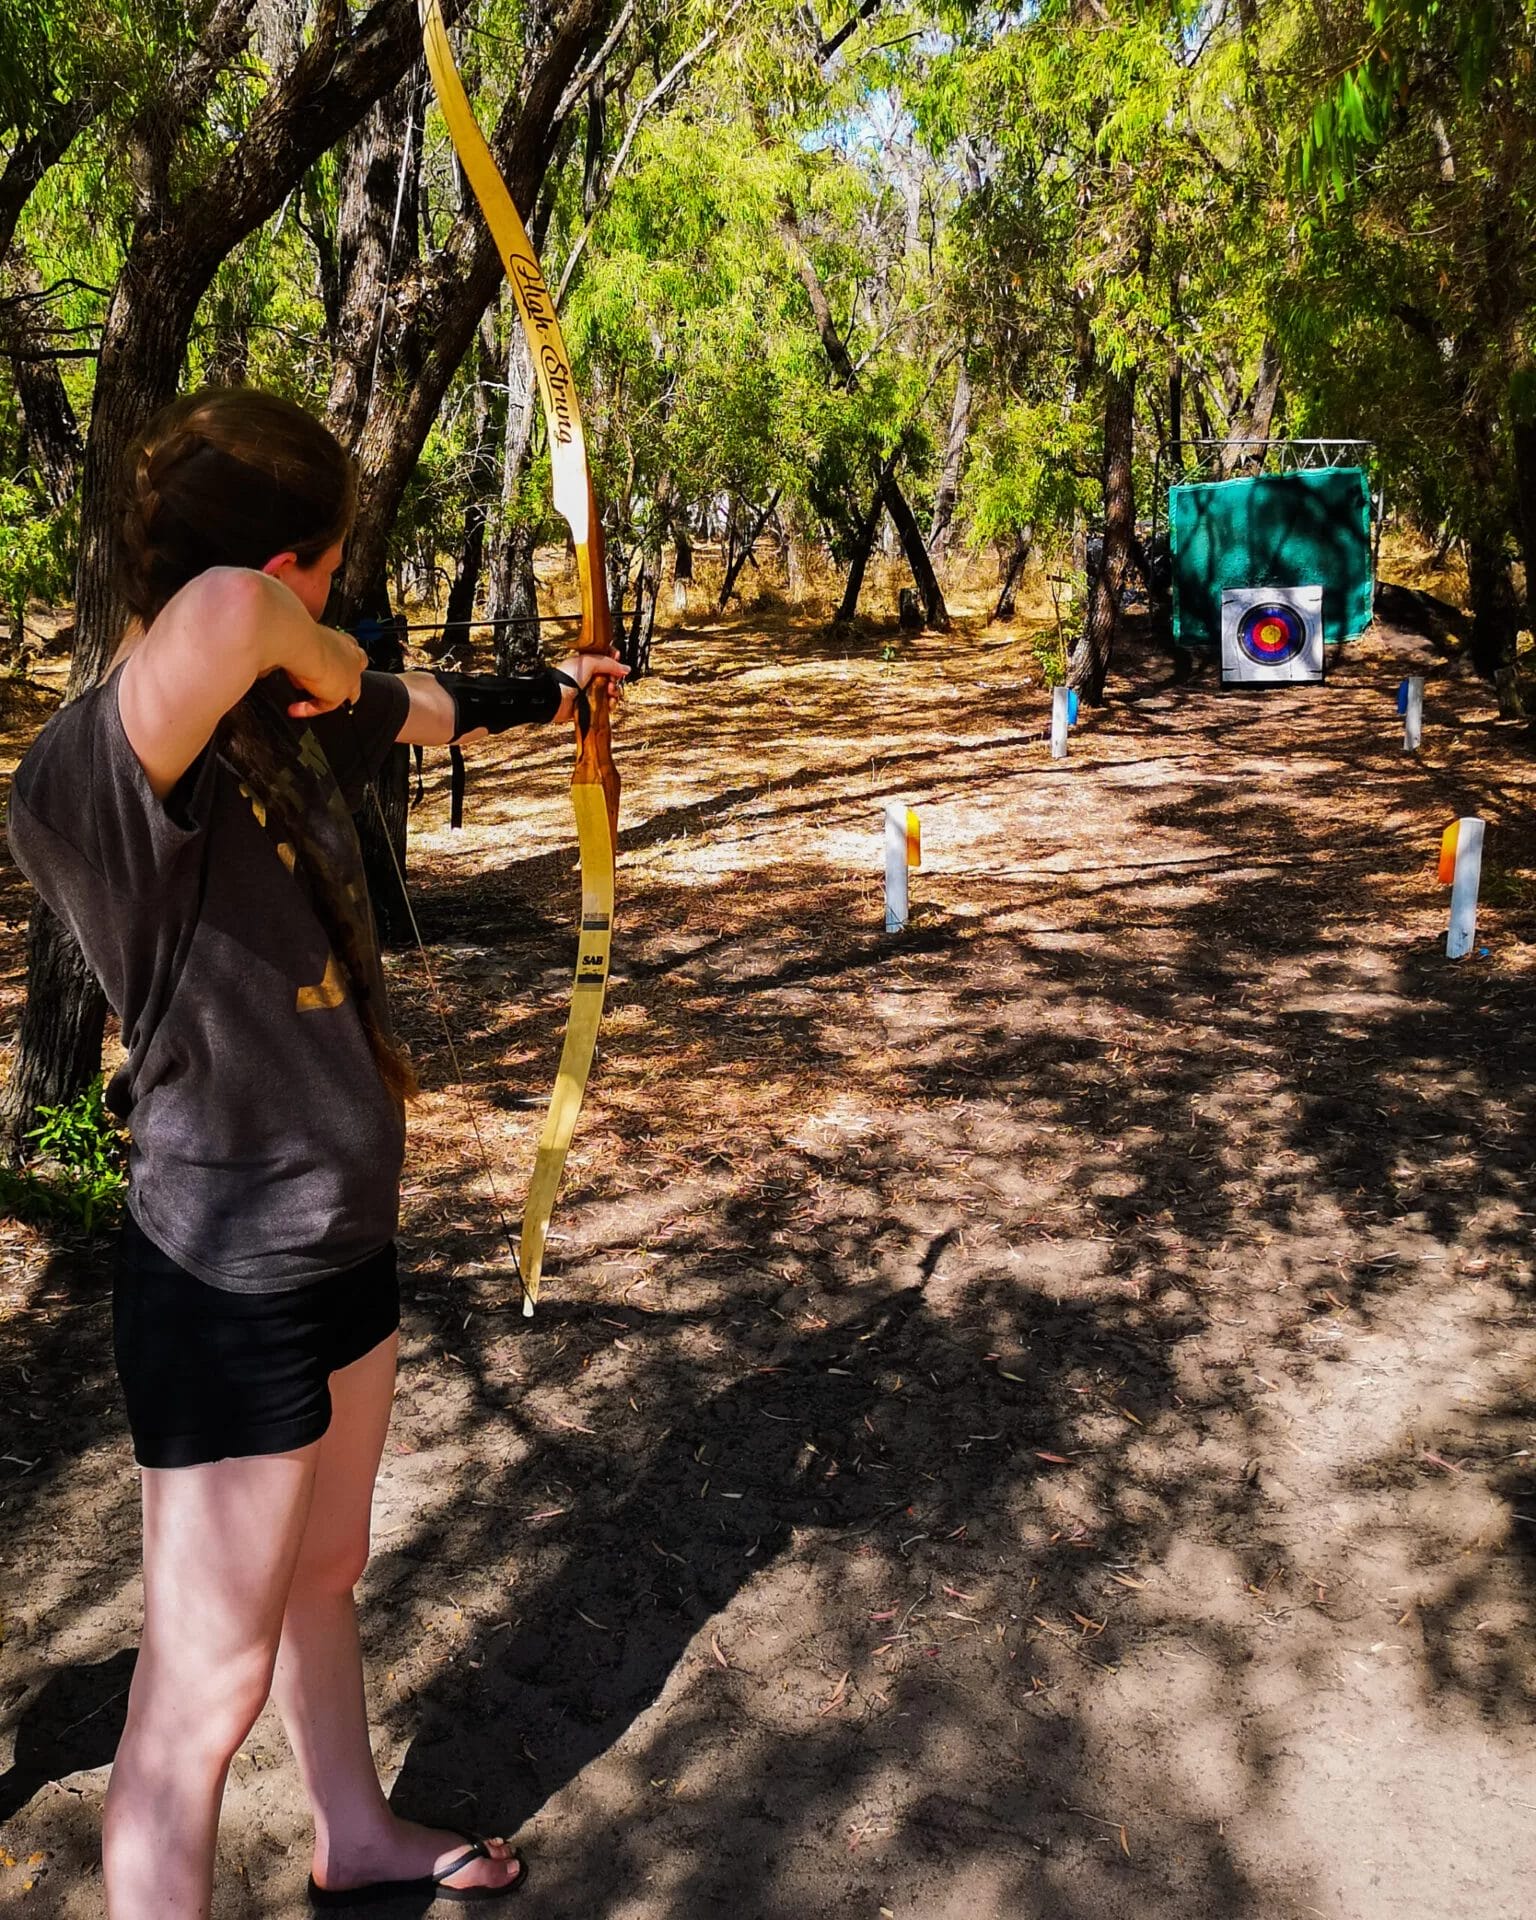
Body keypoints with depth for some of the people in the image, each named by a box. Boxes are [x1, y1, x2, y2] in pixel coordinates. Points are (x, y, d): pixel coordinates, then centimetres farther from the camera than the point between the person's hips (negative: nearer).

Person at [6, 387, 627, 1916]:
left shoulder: (289, 713, 0)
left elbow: (429, 708, 22)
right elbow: (223, 612, -51)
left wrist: (547, 689, 39)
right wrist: (303, 649, -28)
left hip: (343, 1238, 9)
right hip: (226, 1289, -9)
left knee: (325, 1577, 29)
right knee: (201, 1700, 5)